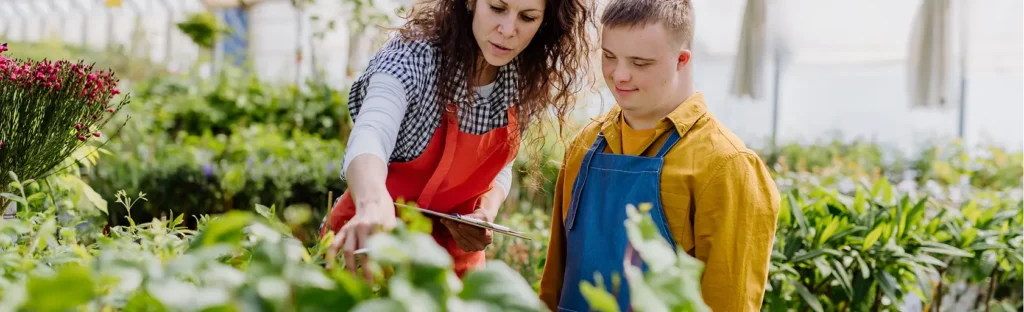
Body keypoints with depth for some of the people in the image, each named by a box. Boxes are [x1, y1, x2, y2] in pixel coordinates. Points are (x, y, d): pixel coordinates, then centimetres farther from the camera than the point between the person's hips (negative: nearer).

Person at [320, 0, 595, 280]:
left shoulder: (525, 80, -7)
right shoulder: (414, 57, -24)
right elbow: (368, 139, -41)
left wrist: (486, 213, -14)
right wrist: (374, 205, -61)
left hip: (455, 251, 5)